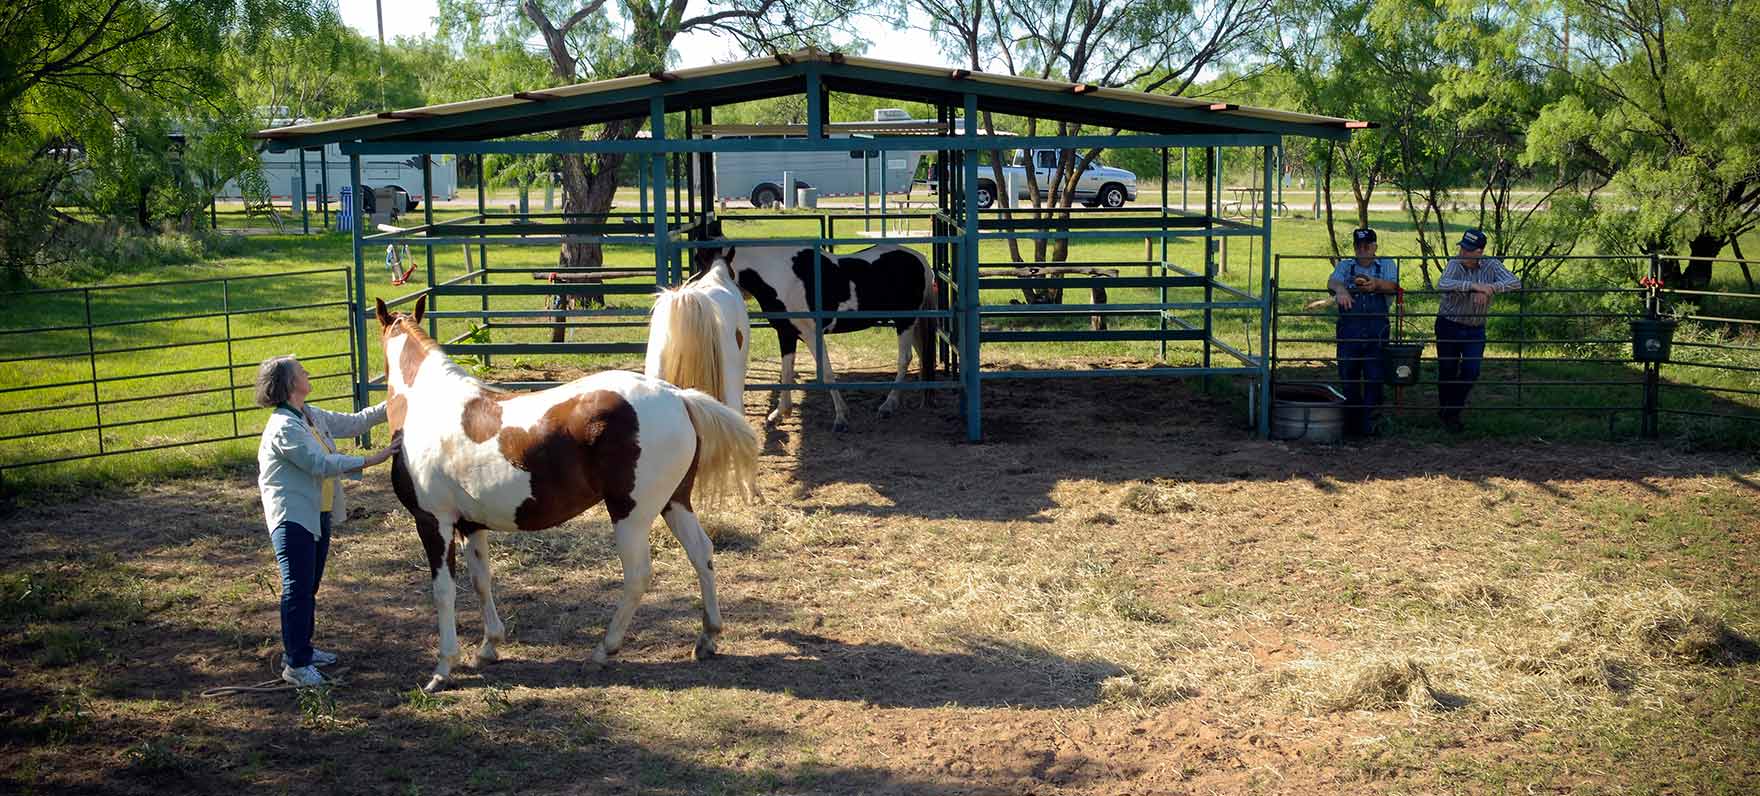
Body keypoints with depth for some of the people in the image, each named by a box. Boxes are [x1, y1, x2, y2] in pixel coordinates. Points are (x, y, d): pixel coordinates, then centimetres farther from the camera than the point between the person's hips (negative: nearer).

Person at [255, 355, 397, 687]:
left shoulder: (313, 417, 8)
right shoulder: (284, 428, -21)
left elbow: (352, 423, 18)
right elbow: (321, 464, -26)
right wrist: (369, 461, -26)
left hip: (318, 516, 10)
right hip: (292, 519, -10)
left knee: (309, 587, 19)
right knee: (298, 590, -6)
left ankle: (301, 648, 32)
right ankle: (295, 665, 0)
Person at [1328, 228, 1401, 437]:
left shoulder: (1386, 265, 14)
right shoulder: (1345, 266, 16)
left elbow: (1393, 285, -7)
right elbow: (1332, 281, -5)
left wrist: (1375, 284, -30)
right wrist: (1340, 289, -30)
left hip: (1377, 330, -1)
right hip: (1349, 328, 1)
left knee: (1374, 377, -4)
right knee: (1348, 375, 5)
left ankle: (1369, 423, 1)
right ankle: (1351, 421, 18)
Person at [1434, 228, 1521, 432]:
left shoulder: (1491, 266, -8)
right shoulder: (1454, 264, -14)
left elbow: (1515, 283, -21)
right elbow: (1442, 285, -34)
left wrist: (1489, 289, -34)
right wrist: (1474, 286, -44)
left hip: (1475, 329, 2)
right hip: (1449, 326, -2)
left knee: (1471, 372, -6)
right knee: (1447, 371, 7)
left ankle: (1452, 413, 13)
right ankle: (1446, 410, 30)